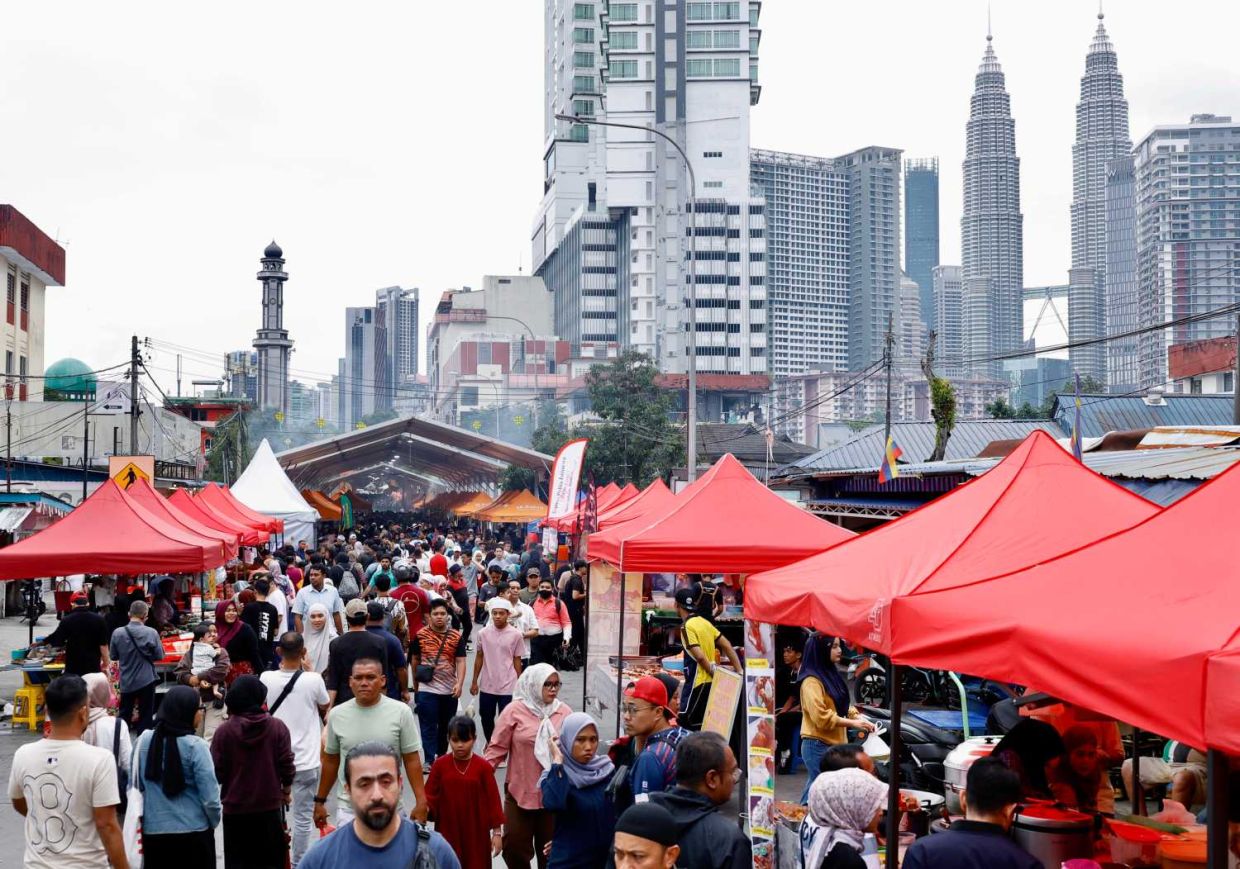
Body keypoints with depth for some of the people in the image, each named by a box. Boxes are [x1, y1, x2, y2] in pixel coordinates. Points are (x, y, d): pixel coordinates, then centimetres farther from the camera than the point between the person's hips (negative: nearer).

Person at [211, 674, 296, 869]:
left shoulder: (224, 731, -12)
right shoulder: (277, 727, -9)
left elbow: (217, 772, -8)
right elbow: (286, 765, -5)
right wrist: (286, 789, 13)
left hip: (234, 809, -1)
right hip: (269, 807, 1)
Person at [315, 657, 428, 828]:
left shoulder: (401, 712, -6)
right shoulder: (337, 714, 0)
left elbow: (411, 760, -4)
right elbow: (331, 761, 10)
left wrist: (421, 801, -8)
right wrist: (320, 800, 13)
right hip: (348, 809, 1)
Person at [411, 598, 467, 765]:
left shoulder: (457, 637, -2)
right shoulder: (421, 635, -2)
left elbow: (460, 662, -6)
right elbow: (415, 660, 9)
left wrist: (459, 683, -19)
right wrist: (415, 684, 15)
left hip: (450, 690, 2)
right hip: (427, 689, -2)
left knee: (446, 726, 15)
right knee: (428, 727, -6)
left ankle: (442, 755, 32)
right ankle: (430, 761, -7)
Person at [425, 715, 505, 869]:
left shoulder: (483, 767, -6)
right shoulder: (440, 765, -3)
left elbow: (493, 799, -3)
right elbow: (430, 795, 1)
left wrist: (497, 832, -4)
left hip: (476, 833, -1)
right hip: (448, 832, 1)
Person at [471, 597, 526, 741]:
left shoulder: (515, 635, -8)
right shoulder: (483, 633, -3)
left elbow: (517, 660, 0)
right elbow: (479, 658, 6)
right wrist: (474, 681, 8)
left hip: (508, 686, -3)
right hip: (487, 685, 3)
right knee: (486, 718, 15)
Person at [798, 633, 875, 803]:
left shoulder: (830, 674, 14)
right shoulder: (812, 681, -14)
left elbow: (842, 706, 18)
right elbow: (821, 717, -21)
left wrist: (859, 718, 0)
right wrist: (852, 723, -18)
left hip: (834, 744, 9)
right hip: (818, 746, -9)